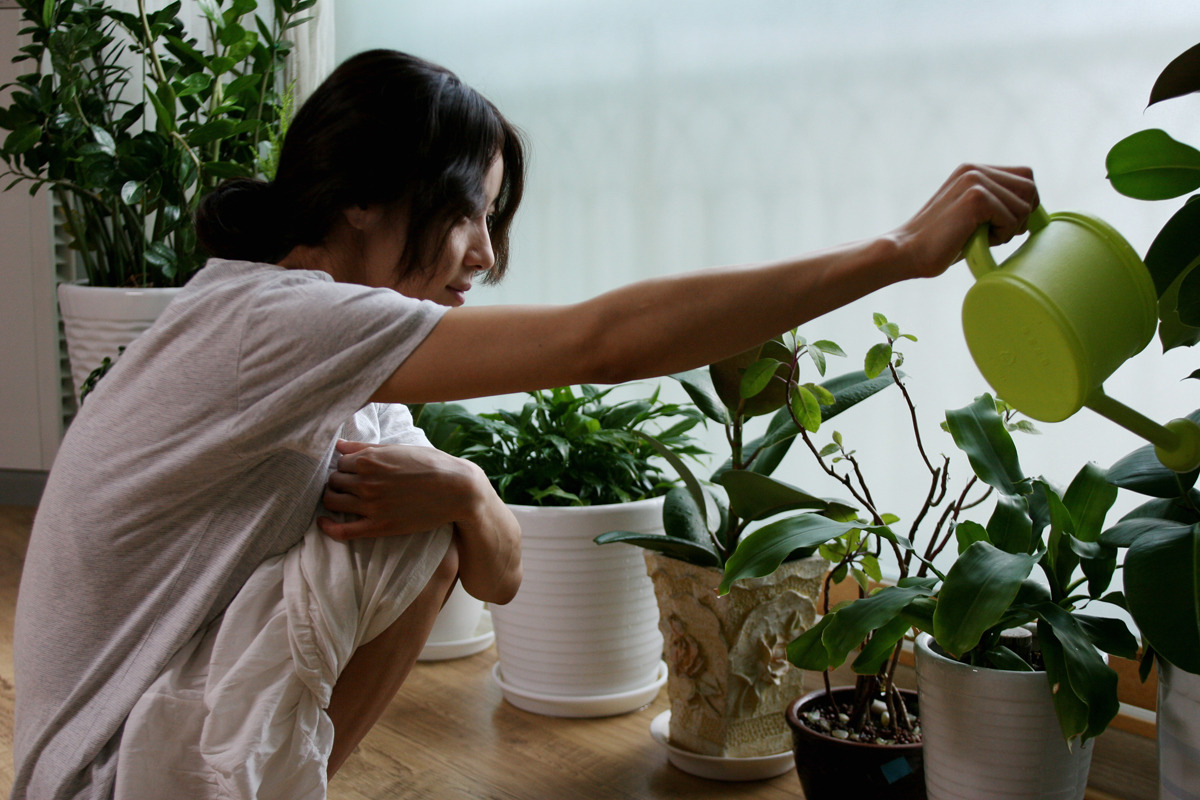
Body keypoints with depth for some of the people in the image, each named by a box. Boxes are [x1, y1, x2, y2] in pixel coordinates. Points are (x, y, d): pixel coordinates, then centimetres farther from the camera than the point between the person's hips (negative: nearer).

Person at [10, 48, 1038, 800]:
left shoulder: (339, 375, 4)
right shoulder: (259, 316, -25)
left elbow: (499, 574, 2)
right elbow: (604, 341, -34)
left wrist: (463, 494, -22)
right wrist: (904, 250, -30)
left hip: (190, 705, 8)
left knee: (431, 528, -1)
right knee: (424, 516, -17)